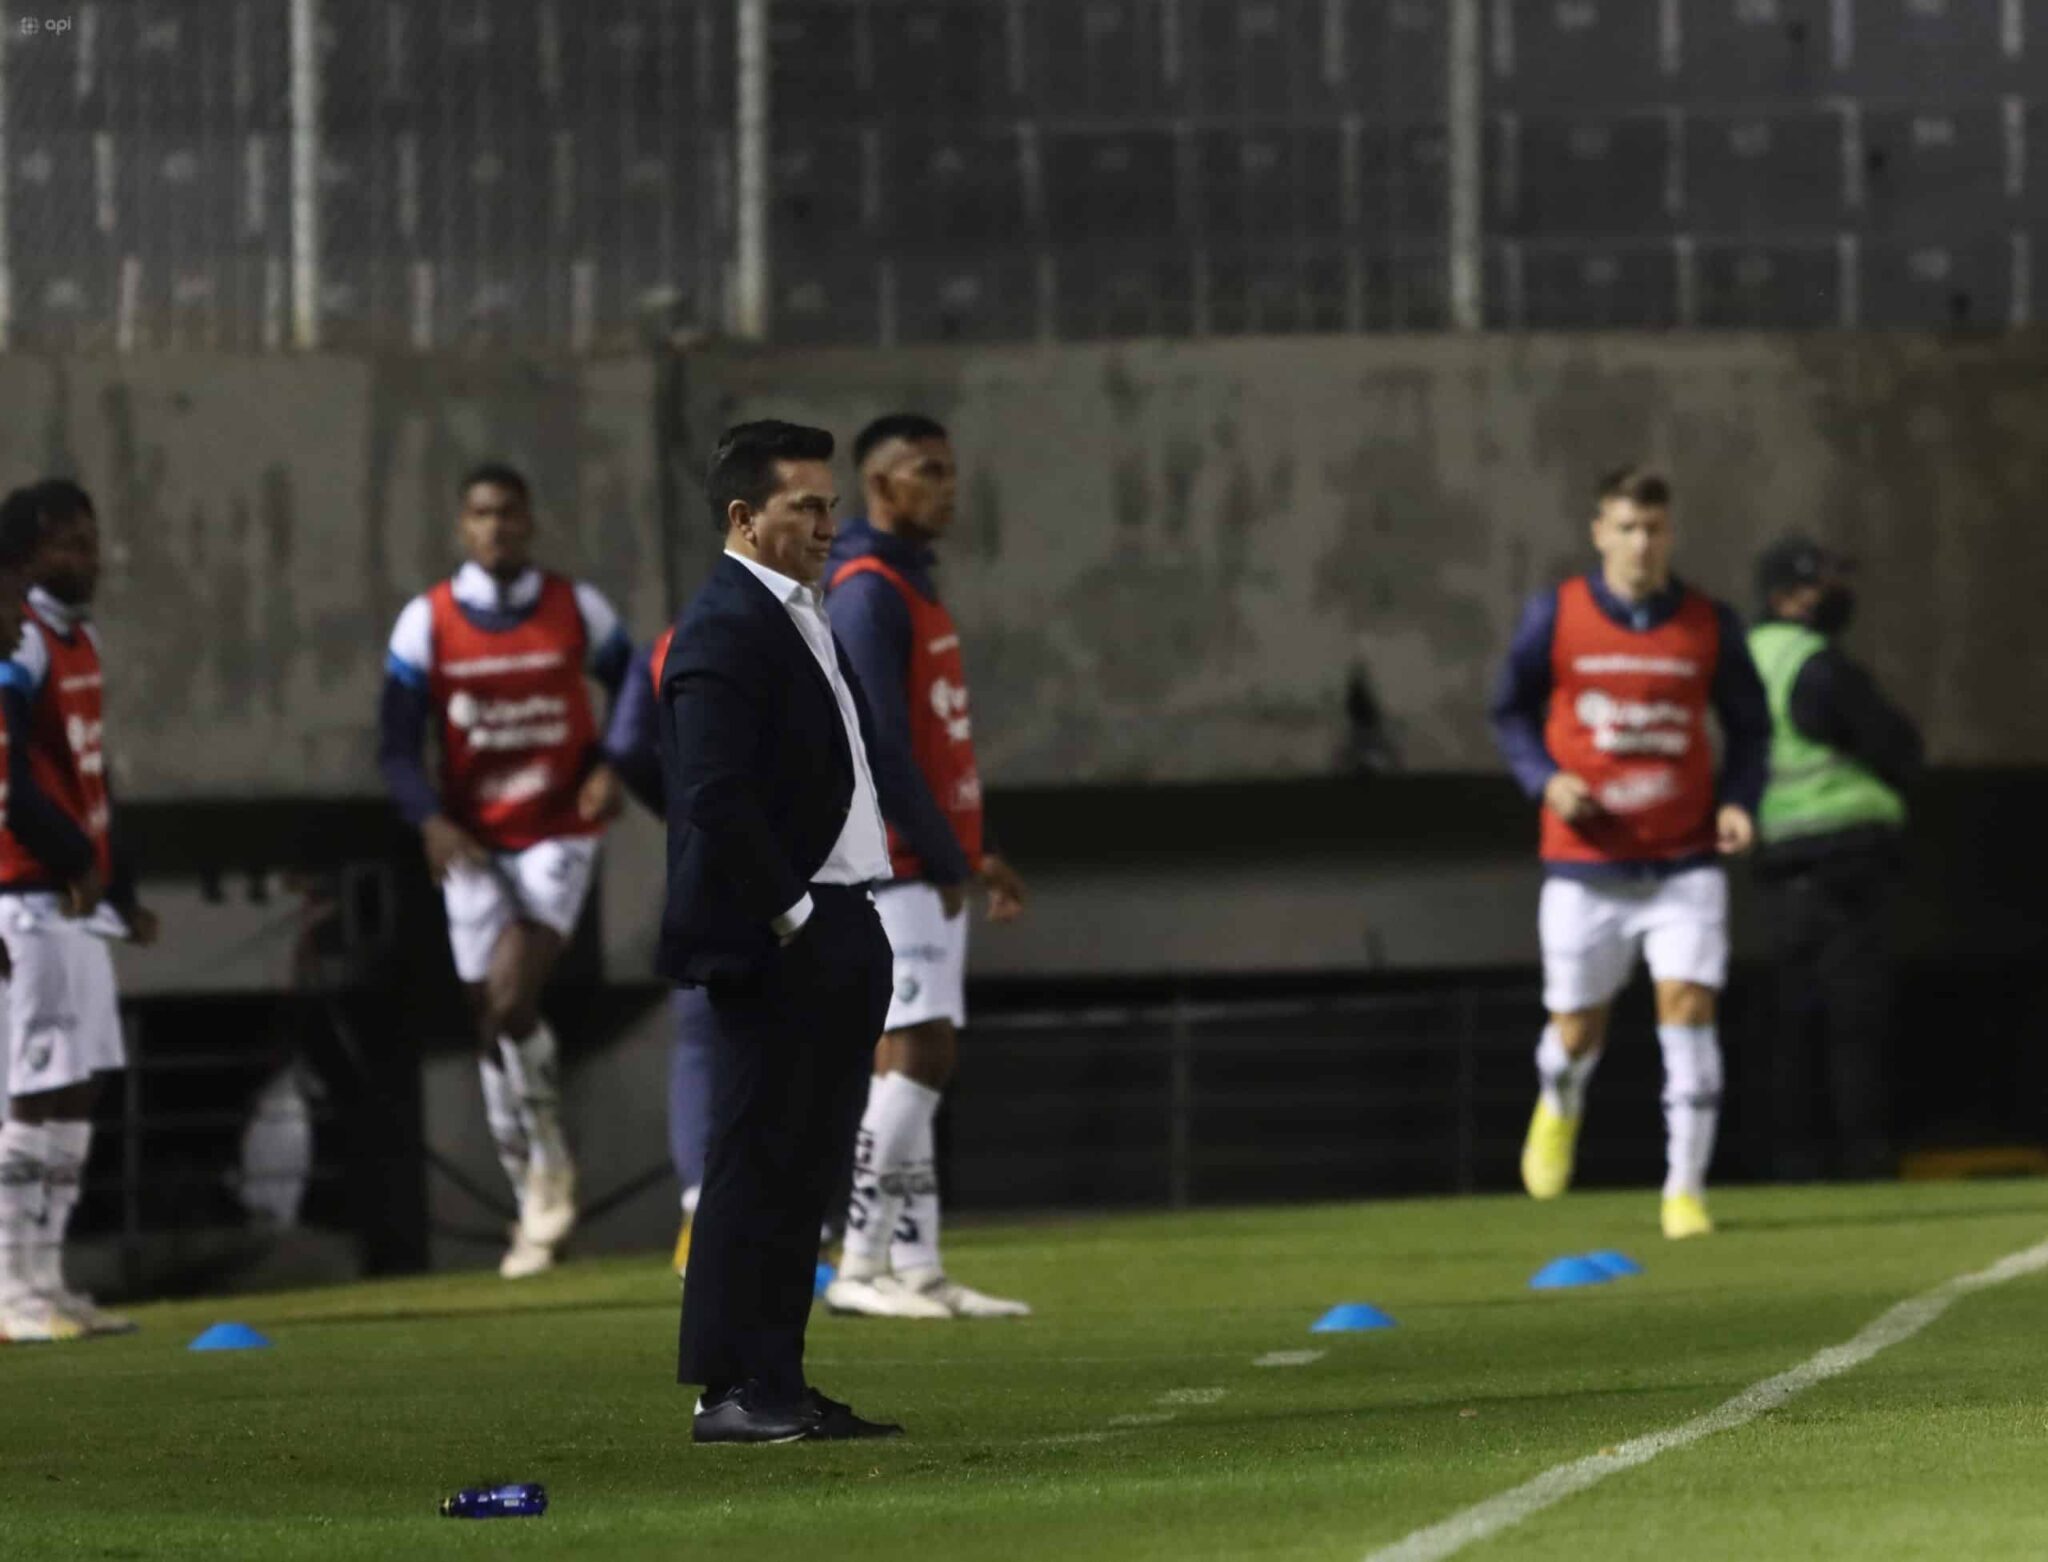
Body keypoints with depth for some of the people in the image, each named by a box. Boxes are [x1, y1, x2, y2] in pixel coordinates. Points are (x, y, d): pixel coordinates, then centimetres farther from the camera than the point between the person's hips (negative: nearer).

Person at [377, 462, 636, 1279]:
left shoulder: (577, 611, -1)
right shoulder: (428, 622, -2)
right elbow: (396, 744, -3)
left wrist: (612, 766, -6)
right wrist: (430, 820, -20)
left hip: (557, 835, -2)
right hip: (474, 844, 2)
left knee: (512, 1003, -20)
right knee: (494, 1026, 5)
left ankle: (549, 1161, 2)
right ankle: (534, 1212, 16)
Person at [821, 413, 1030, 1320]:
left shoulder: (912, 587, 19)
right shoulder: (867, 593, -12)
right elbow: (876, 743, -18)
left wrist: (973, 854, 17)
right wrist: (944, 858, -16)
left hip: (931, 874, 10)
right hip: (893, 871, -10)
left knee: (920, 1071, 8)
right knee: (913, 1059, -13)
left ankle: (916, 1272, 8)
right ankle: (861, 1267, -11)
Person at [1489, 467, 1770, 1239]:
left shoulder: (1709, 625, 0)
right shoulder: (1555, 617, -3)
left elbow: (1749, 725, 12)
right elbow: (1511, 710, 8)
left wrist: (1737, 800, -5)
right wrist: (1545, 778, -10)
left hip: (1685, 863, 0)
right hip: (1585, 864, 0)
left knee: (1688, 1007, -14)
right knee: (1577, 1028, 8)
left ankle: (1686, 1189, -7)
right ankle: (1559, 1107, 45)